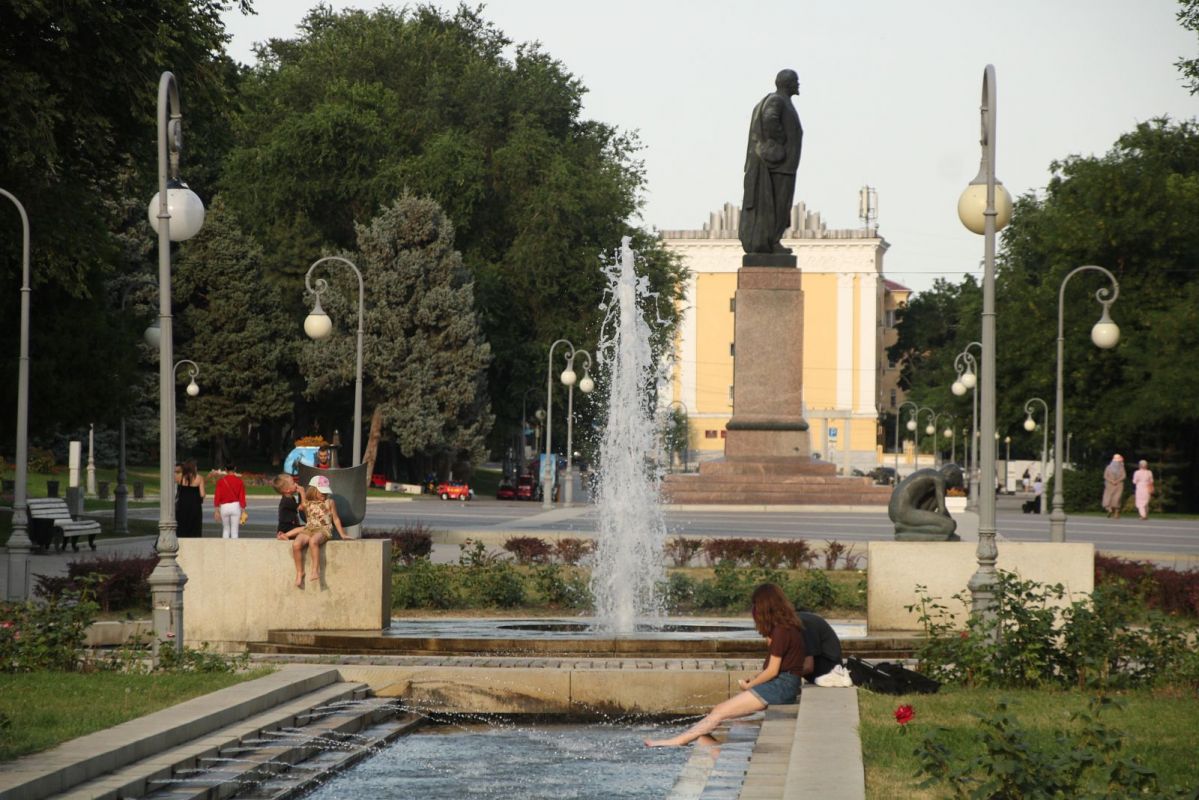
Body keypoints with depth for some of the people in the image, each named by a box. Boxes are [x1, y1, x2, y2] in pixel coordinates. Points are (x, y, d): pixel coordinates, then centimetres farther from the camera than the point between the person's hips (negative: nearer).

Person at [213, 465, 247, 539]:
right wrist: (243, 511, 3)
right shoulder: (239, 481, -1)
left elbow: (217, 496, 0)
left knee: (226, 529, 16)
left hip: (224, 507, 1)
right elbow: (242, 497, -1)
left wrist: (217, 510, 4)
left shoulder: (221, 481, 0)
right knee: (234, 530, 1)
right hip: (235, 506, -1)